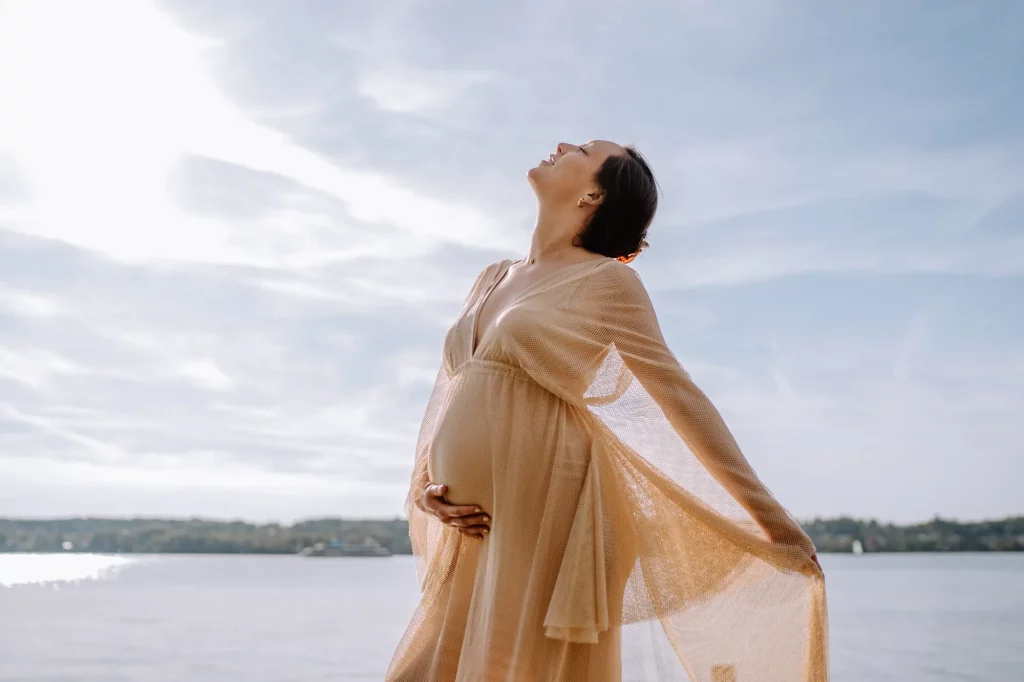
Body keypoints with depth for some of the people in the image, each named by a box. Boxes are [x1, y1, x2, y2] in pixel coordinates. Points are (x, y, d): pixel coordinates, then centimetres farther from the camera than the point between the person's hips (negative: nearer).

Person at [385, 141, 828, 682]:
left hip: (544, 520, -6)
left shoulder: (606, 279, -1)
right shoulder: (492, 280, 17)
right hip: (470, 533, 6)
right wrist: (425, 488, 1)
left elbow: (681, 396, -3)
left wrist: (769, 516, -5)